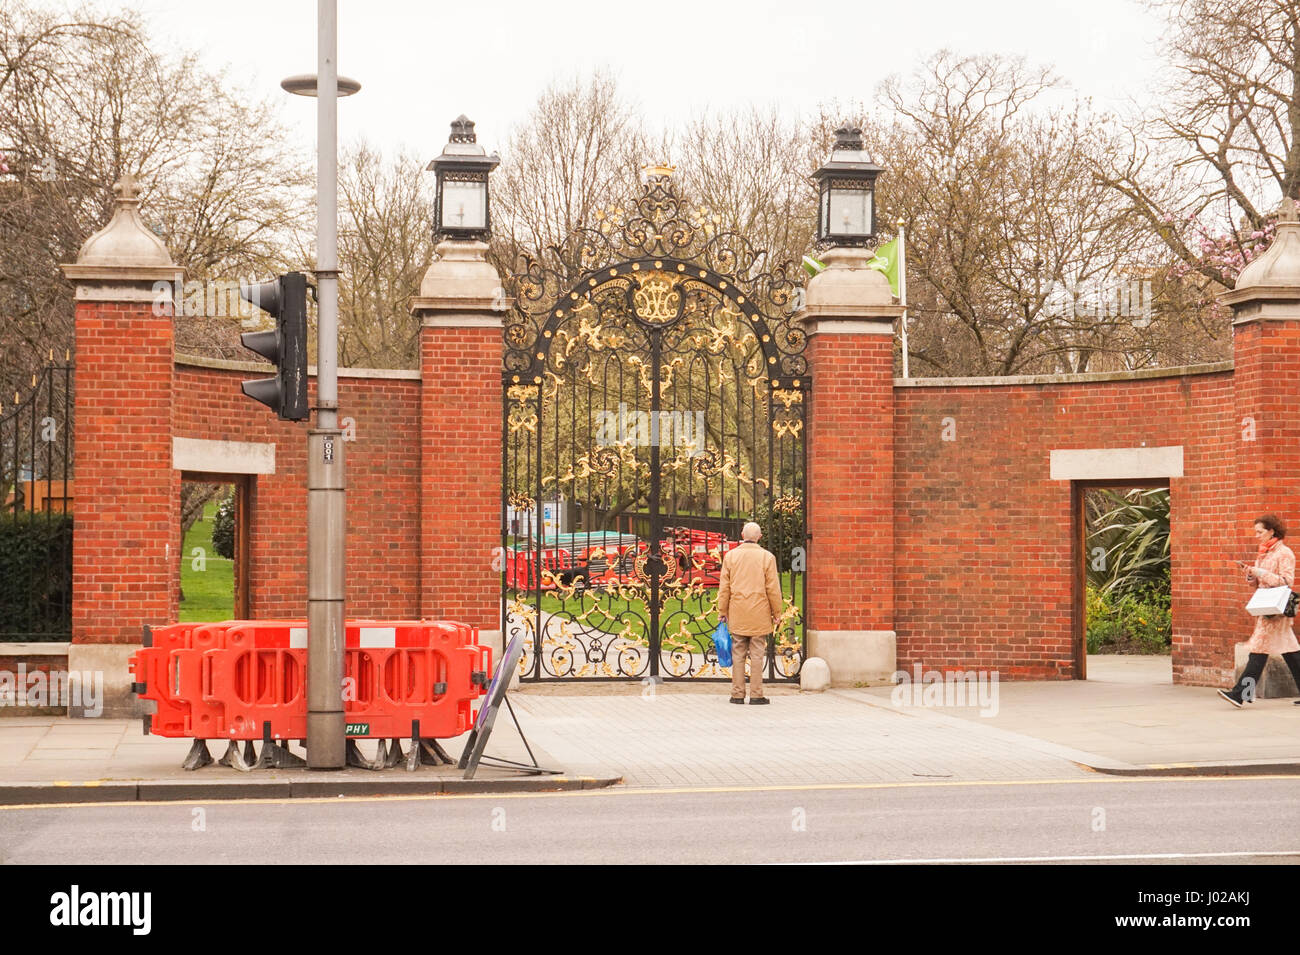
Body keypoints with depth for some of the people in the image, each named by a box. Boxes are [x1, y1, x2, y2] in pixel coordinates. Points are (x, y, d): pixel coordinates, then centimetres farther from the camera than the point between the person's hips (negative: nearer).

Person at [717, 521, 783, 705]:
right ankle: (756, 695, 2)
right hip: (759, 614, -2)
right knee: (757, 654, 2)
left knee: (738, 654, 7)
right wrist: (776, 612, 5)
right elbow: (773, 588, -3)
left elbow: (724, 586, 4)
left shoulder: (730, 556, 2)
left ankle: (737, 694, 8)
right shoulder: (767, 557, -4)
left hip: (737, 614, 2)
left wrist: (722, 611, 11)